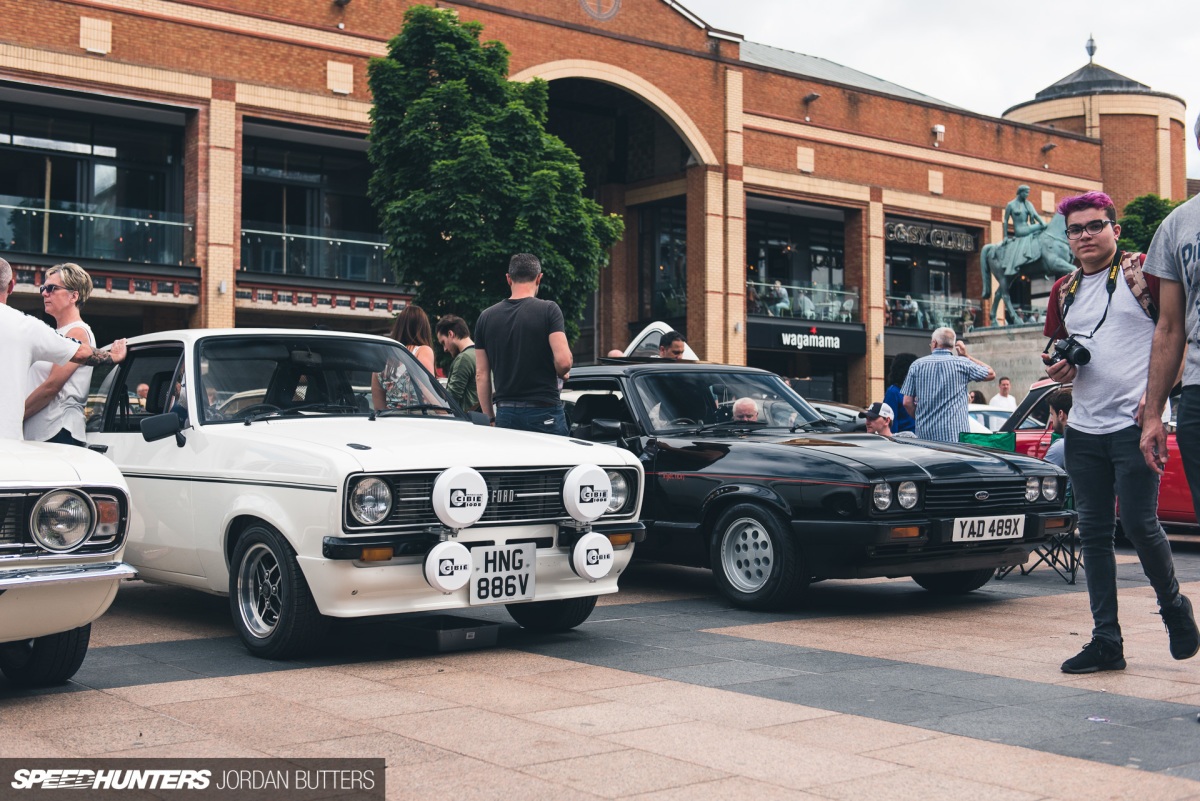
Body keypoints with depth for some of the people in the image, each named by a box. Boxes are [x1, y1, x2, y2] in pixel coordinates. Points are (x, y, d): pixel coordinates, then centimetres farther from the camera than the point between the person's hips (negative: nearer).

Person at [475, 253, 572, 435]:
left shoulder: (486, 317, 8)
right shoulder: (548, 309, -4)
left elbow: (481, 374, 9)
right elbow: (563, 361, -15)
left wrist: (490, 418, 16)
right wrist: (562, 375, 9)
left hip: (504, 413, 4)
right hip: (544, 412, -4)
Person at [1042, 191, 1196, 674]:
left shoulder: (1143, 272, 0)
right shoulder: (1064, 291, 16)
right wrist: (1058, 369, 2)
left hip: (1134, 424, -5)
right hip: (1084, 429, 6)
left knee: (1138, 522, -8)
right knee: (1093, 532, 4)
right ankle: (1106, 641, 10)